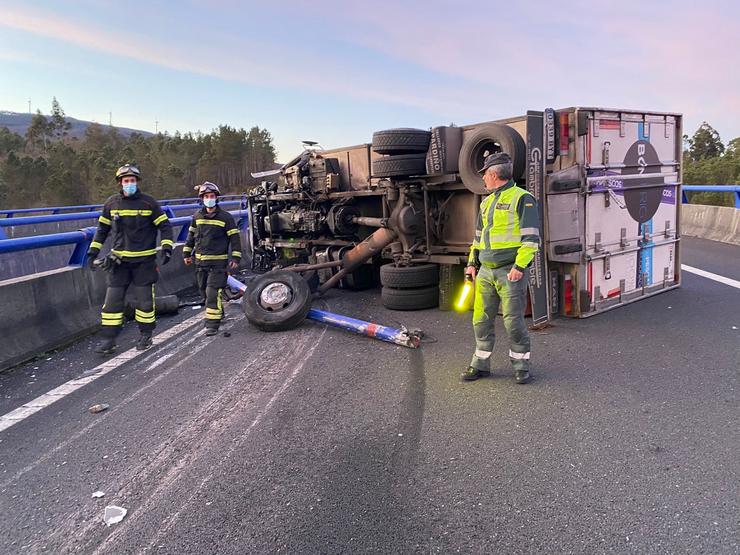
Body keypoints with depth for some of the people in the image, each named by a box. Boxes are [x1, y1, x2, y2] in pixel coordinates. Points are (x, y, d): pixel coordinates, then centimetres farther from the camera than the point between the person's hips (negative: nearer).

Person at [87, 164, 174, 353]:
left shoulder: (149, 203, -3)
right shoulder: (111, 203, 5)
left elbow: (164, 225, 0)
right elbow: (102, 229, 14)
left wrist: (167, 247, -12)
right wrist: (93, 251, 9)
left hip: (144, 261, -2)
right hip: (119, 260, 2)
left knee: (144, 300, 5)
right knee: (112, 300, 1)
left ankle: (145, 335, 21)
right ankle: (109, 339, 9)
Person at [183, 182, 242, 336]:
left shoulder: (225, 217, -6)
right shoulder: (197, 216, 8)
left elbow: (235, 238, -5)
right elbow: (191, 236, 18)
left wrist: (235, 258, -11)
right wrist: (187, 254, 16)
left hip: (218, 262, -5)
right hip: (200, 261, 6)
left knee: (213, 292, -12)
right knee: (204, 291, 14)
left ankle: (212, 324, -9)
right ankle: (219, 313, 34)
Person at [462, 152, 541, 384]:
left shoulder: (522, 198, -4)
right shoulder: (487, 202, 19)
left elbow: (531, 237, -10)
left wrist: (519, 266, -18)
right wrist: (472, 262, 15)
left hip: (510, 272, -7)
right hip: (485, 271, 7)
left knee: (513, 321, -2)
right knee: (481, 319, 8)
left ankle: (521, 366, 14)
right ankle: (481, 364, 19)